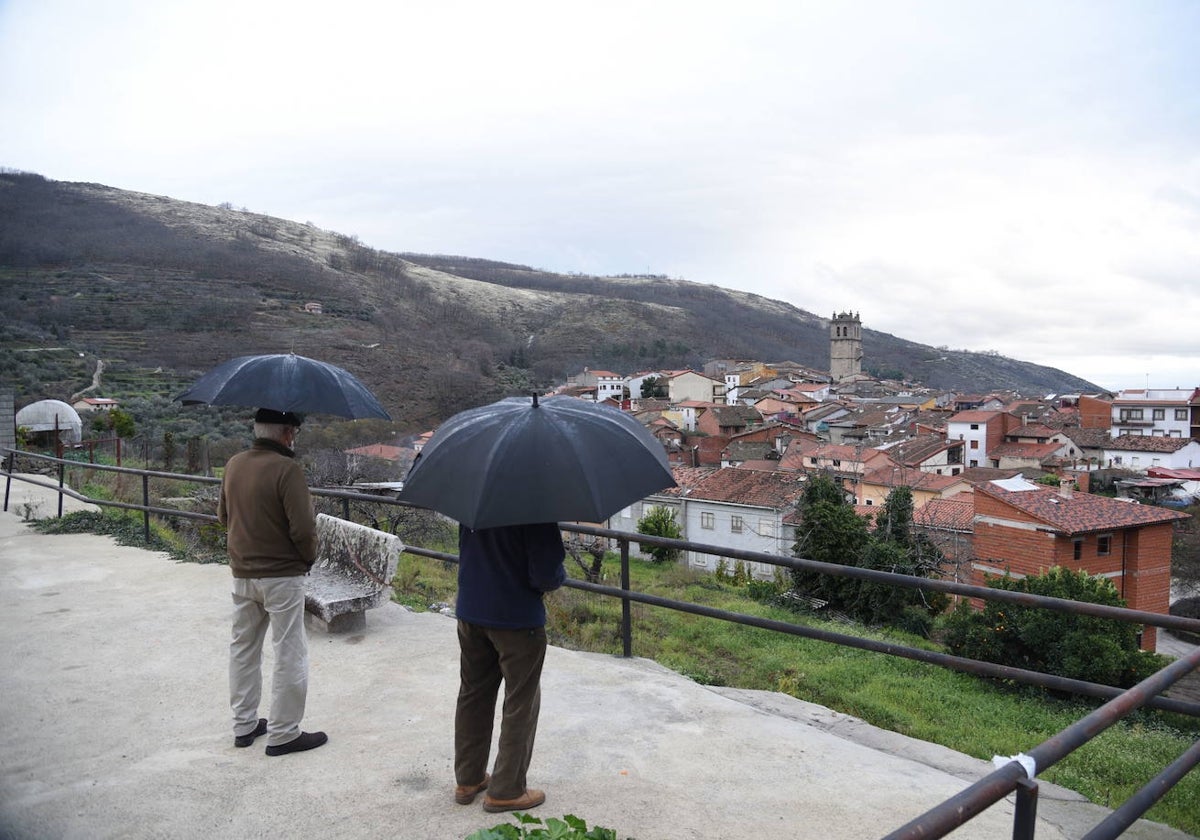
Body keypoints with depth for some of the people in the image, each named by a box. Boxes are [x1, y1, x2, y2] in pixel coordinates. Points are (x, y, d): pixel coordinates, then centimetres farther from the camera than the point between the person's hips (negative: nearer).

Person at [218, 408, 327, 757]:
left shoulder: (234, 464, 2)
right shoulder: (287, 469, -21)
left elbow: (223, 515, 13)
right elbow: (303, 528, -22)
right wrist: (310, 557, -4)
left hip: (241, 573, 7)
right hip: (282, 575, -7)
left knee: (243, 649, 19)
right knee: (289, 655, 5)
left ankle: (244, 725, 31)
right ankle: (283, 734, 13)